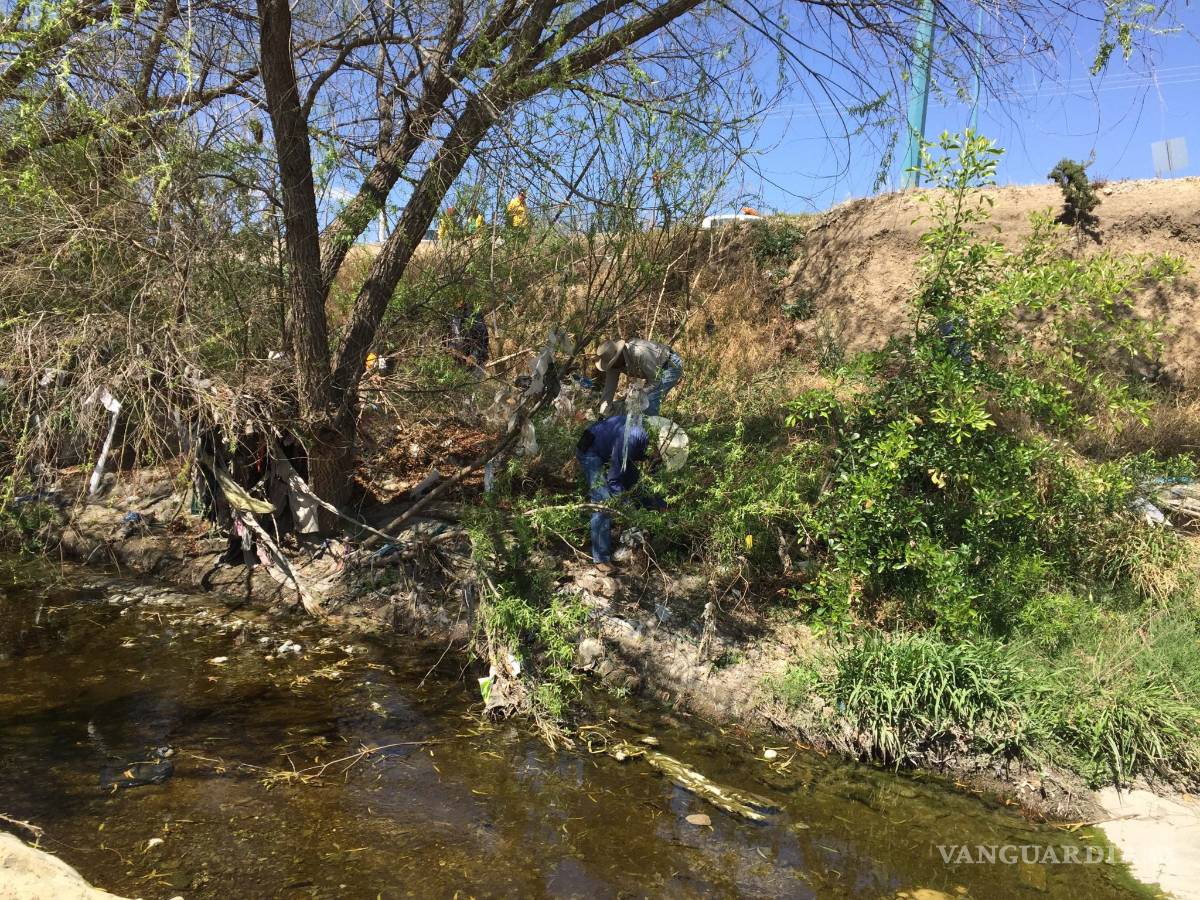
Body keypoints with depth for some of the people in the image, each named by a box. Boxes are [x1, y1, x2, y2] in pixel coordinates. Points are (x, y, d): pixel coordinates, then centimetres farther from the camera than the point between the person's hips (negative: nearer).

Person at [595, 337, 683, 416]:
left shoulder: (639, 353, -38)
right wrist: (602, 413, -11)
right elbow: (609, 387, -7)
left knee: (650, 401, -20)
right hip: (658, 370, 9)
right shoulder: (615, 362, -11)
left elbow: (655, 379, -28)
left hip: (671, 365, -9)